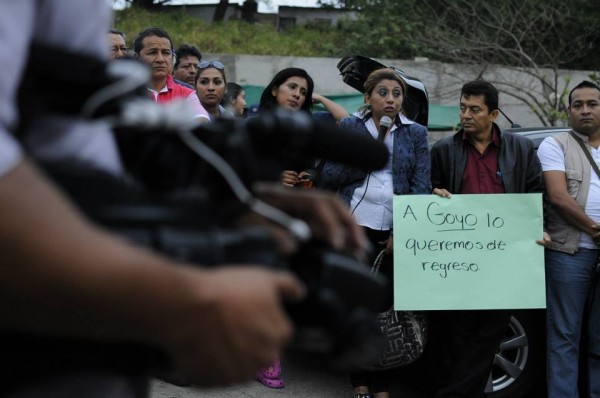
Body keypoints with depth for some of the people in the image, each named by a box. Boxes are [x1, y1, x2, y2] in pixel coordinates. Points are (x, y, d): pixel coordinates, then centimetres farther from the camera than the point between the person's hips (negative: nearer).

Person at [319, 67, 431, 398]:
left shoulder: (416, 133, 8)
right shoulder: (349, 128, 7)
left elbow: (422, 186, 2)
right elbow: (328, 177, 0)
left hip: (395, 232, 0)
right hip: (354, 226, 0)